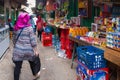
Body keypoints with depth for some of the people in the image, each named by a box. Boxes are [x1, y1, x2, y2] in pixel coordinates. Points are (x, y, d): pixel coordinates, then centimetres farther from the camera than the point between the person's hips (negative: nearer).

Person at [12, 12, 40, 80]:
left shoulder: (16, 28, 3)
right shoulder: (29, 28, -10)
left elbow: (14, 39, 13)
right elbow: (33, 40, -11)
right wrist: (35, 50, -4)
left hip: (18, 50, 2)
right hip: (28, 50, -2)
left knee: (17, 66, 7)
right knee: (32, 62, 22)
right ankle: (36, 74, 44)